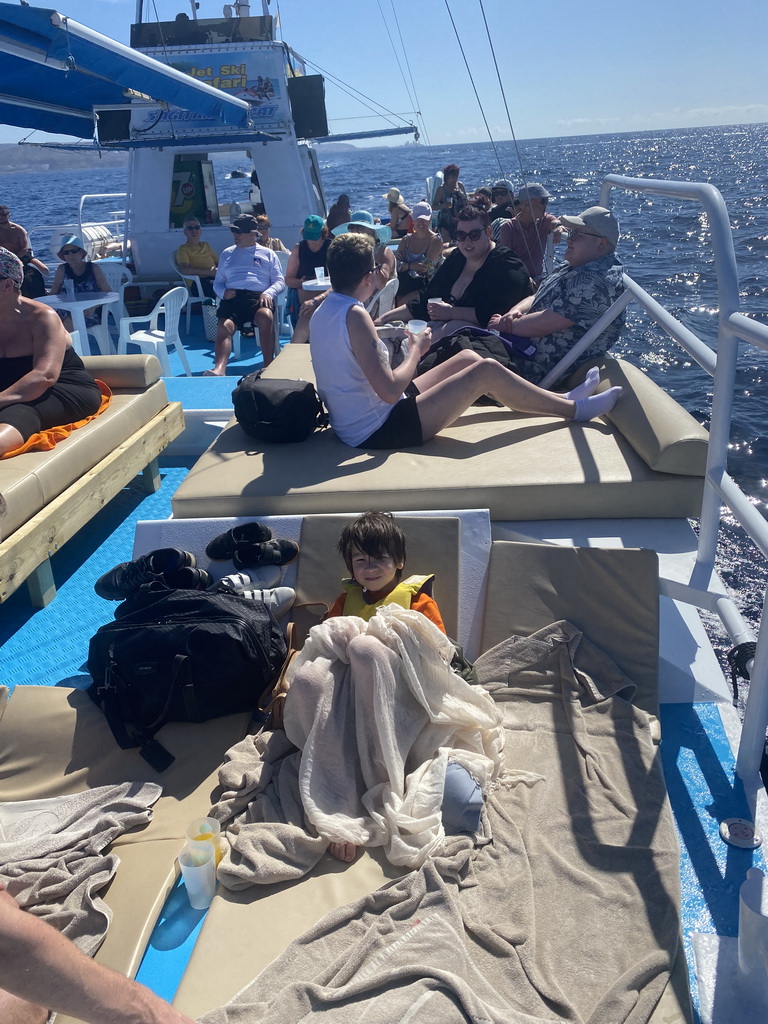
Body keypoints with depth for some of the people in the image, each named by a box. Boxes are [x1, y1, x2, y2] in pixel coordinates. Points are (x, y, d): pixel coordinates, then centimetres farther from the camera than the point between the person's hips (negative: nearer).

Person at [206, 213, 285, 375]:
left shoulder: (267, 254, 20)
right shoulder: (227, 254, 27)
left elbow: (280, 281, 12)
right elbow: (217, 282, 26)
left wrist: (268, 293, -10)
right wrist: (223, 292, 0)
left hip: (258, 296, -2)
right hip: (232, 297, 2)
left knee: (265, 316, -38)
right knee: (225, 327, -30)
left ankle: (269, 367, -37)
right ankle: (219, 370, -52)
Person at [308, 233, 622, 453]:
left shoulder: (322, 312, 5)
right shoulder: (355, 316, -23)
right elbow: (390, 390, -27)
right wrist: (417, 349, -11)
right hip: (379, 432, -10)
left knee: (467, 358, 14)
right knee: (487, 371, -9)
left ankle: (557, 400, 20)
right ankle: (574, 409, 9)